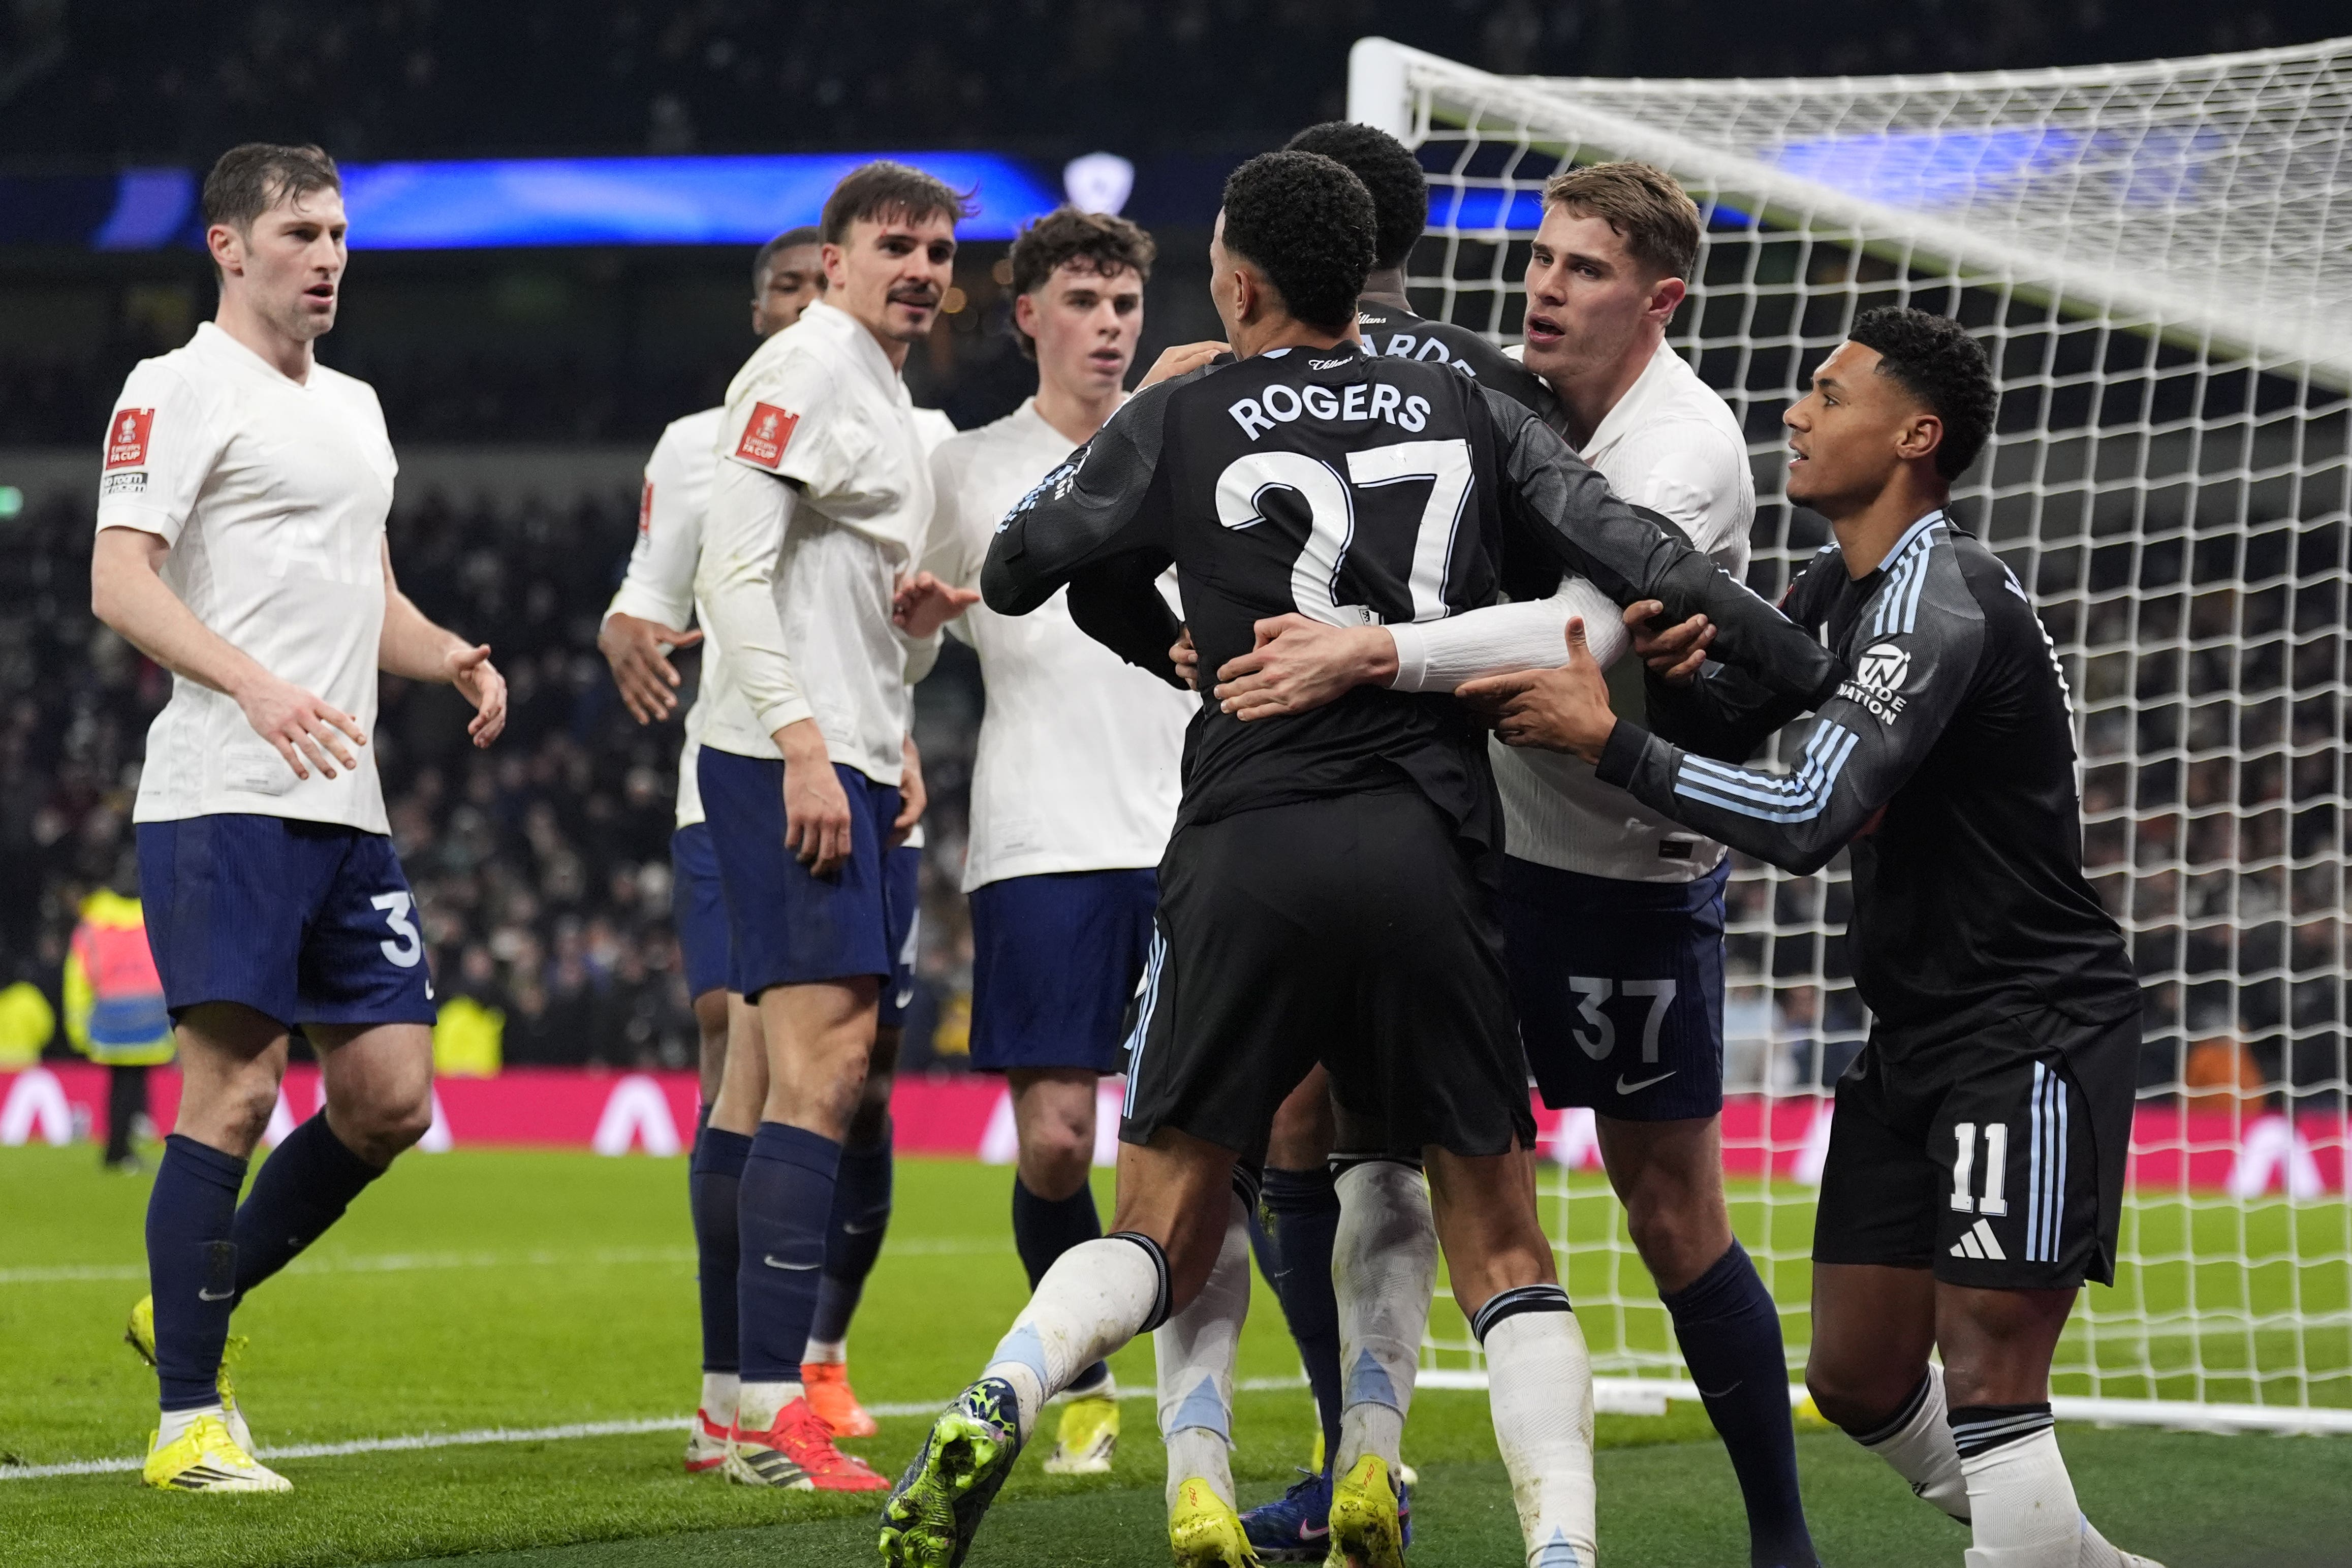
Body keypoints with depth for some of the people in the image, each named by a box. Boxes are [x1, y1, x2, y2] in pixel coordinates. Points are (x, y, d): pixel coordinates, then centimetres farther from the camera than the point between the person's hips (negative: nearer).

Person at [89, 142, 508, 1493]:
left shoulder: (353, 405, 22)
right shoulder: (179, 390, -4)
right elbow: (118, 579, -14)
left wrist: (449, 656, 8)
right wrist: (254, 683, -28)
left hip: (346, 809, 8)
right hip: (225, 801, -8)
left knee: (391, 1095, 4)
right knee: (236, 1088, -11)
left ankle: (191, 1314, 21)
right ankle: (189, 1419, -6)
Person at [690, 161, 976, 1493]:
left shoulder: (895, 402, 22)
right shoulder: (803, 372, -8)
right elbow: (735, 573, -16)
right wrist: (803, 744, -22)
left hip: (853, 771, 10)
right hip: (787, 765, -10)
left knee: (839, 1078, 7)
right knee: (823, 1072, -15)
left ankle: (784, 1386, 9)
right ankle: (770, 1411, -16)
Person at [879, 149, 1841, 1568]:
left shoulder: (1182, 419, 10)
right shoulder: (1469, 414, 14)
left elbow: (1018, 571, 20)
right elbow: (1640, 561, 7)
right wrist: (1825, 685, 11)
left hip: (1247, 850, -1)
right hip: (1430, 851, 1)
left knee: (1168, 1225, 8)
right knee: (1500, 1239, 8)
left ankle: (994, 1409, -19)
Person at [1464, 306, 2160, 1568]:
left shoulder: (1938, 602, -20)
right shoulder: (1845, 587, 11)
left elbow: (1807, 818, -29)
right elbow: (1726, 723, 15)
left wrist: (1605, 741, -27)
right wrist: (1674, 671, -7)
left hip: (2031, 1031, -10)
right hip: (1916, 1031, 10)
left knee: (1986, 1378, -16)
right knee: (1857, 1375, 10)